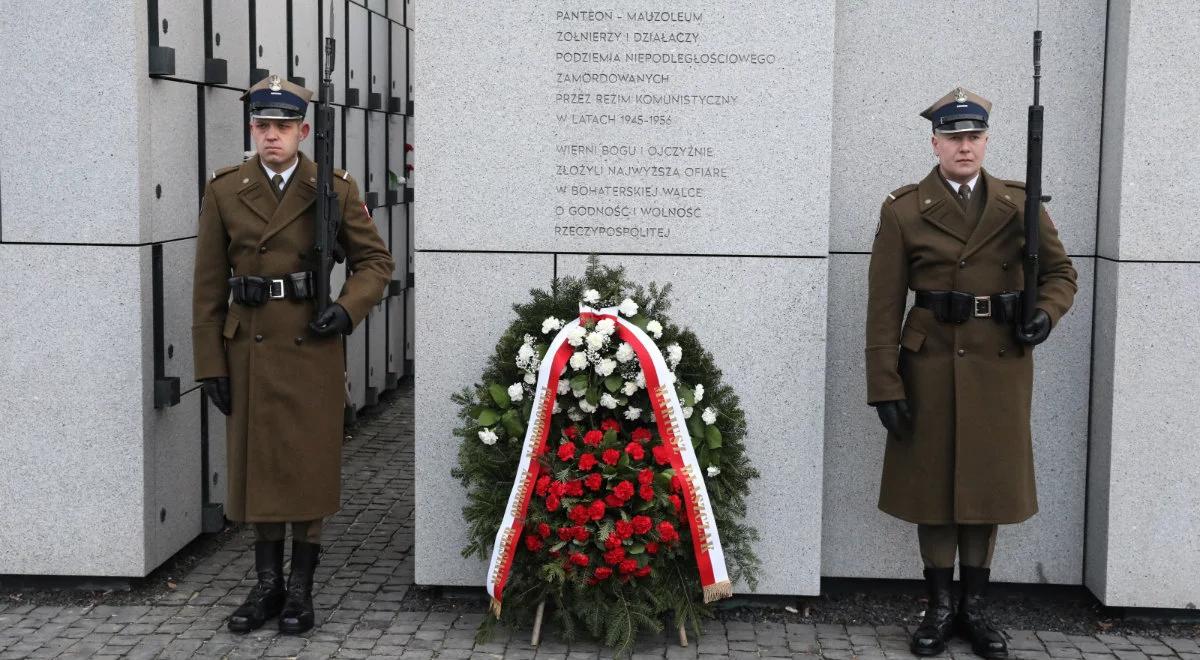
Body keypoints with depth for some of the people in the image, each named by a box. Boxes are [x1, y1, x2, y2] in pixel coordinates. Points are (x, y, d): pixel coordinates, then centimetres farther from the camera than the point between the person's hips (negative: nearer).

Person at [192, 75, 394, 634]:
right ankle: (267, 586, 21)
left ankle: (301, 590, 16)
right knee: (258, 463, 8)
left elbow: (375, 260, 6)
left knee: (309, 466, 4)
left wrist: (348, 310, -12)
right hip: (251, 349, 2)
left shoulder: (333, 190, -1)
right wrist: (210, 364, 0)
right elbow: (209, 286, 3)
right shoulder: (224, 191, 2)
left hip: (313, 347, -1)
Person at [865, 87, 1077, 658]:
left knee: (989, 481, 8)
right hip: (932, 362, -2)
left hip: (1001, 364, 2)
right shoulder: (903, 210, -3)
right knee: (932, 481, 5)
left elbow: (1060, 271, 13)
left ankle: (974, 607, 21)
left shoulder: (1019, 203, 4)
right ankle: (939, 607, 18)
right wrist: (885, 386, -11)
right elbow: (884, 306, -5)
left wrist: (1047, 313, -9)